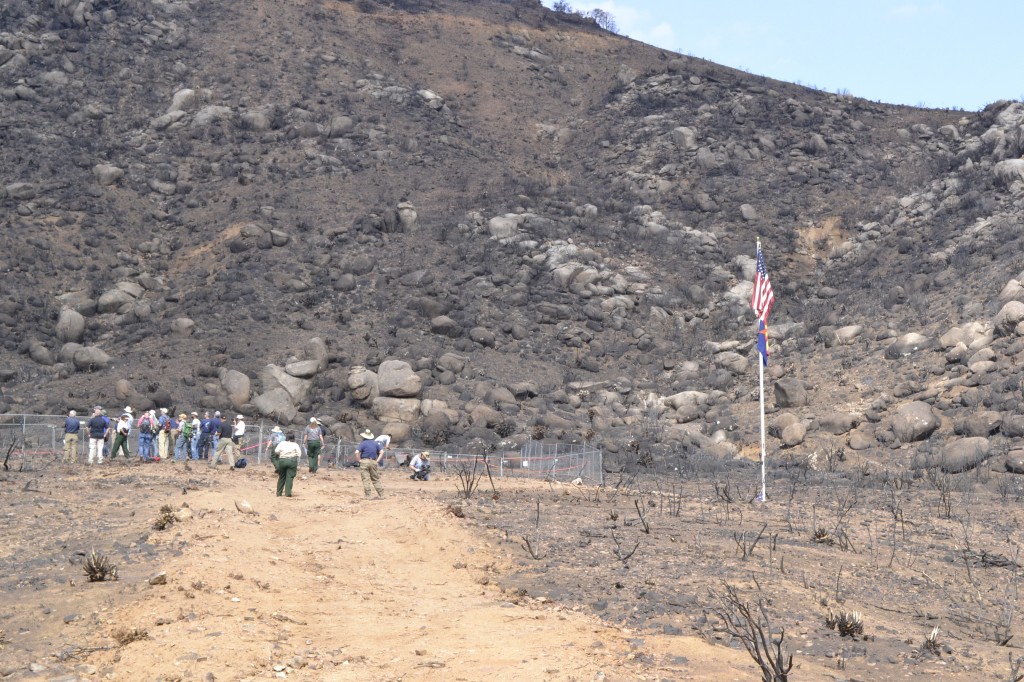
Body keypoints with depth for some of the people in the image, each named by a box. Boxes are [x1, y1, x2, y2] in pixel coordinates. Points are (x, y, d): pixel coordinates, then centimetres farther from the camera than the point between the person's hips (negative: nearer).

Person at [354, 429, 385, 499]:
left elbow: (357, 452, -17)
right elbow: (382, 452, 8)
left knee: (366, 480, -2)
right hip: (373, 462, 4)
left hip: (364, 462, -4)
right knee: (376, 479, 12)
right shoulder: (375, 443, 10)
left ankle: (367, 496, -4)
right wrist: (377, 460, 7)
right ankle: (381, 495, 11)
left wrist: (359, 460, -6)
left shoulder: (363, 443, -5)